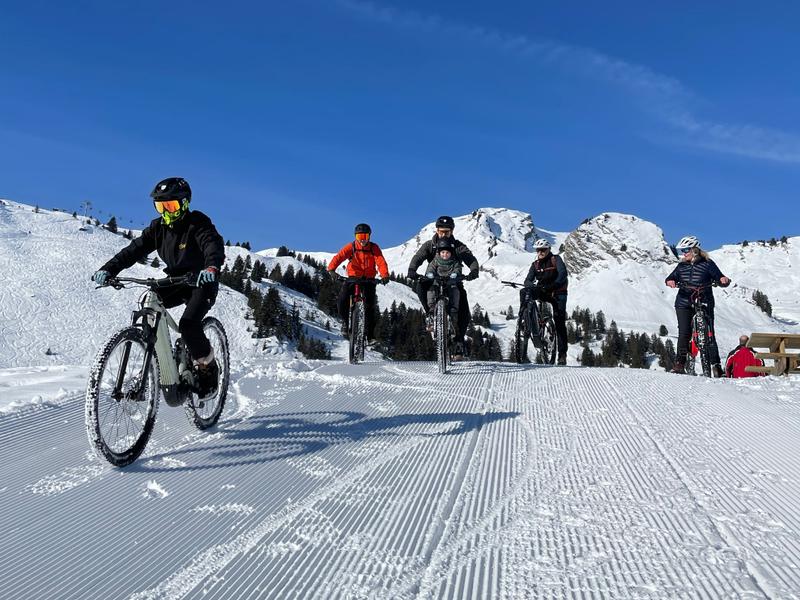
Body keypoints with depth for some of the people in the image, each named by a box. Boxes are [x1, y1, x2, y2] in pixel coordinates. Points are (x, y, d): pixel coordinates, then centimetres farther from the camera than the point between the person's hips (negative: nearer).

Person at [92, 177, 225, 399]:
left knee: (188, 325, -26)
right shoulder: (158, 227, -1)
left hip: (202, 282, -6)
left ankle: (208, 366, -2)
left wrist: (212, 267, -60)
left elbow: (214, 245, -37)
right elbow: (135, 249, -8)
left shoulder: (198, 224, -18)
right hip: (175, 281, 7)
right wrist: (108, 269, -23)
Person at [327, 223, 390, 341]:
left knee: (370, 306, -7)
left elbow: (381, 262, -21)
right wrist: (331, 269, -43)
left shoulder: (374, 248, -7)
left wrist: (385, 275, -41)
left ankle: (370, 335, 3)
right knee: (343, 299, -22)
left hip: (369, 279, 0)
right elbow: (339, 257, -23)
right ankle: (345, 321, 5)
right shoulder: (351, 247, -8)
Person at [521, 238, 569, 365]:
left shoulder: (556, 259, -7)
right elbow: (528, 280, -3)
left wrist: (553, 286, -38)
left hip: (557, 293, -4)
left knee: (559, 323, -9)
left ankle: (562, 354, -6)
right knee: (524, 292, -25)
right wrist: (531, 286, -28)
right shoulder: (535, 264, 6)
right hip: (542, 291, 4)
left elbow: (563, 274, -23)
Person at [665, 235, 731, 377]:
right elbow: (671, 278, 5)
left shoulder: (708, 264, 2)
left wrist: (725, 280, -23)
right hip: (684, 304, 2)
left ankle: (715, 364, 4)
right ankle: (680, 363, -1)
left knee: (709, 334, -4)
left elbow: (719, 279, -1)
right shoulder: (681, 266, 12)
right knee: (684, 333, -6)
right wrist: (670, 281, -19)